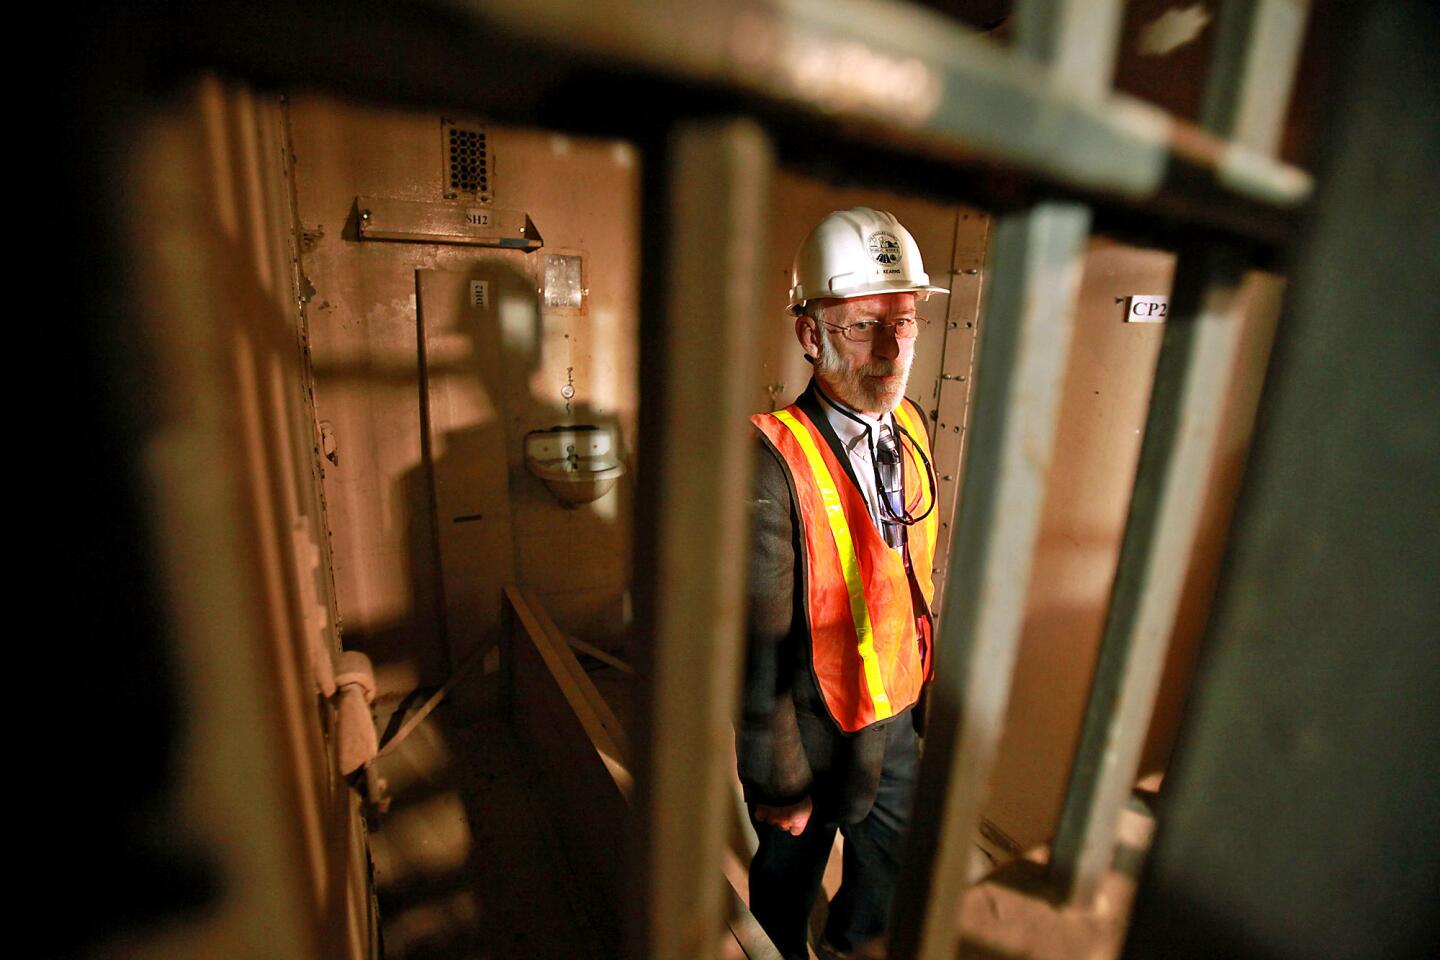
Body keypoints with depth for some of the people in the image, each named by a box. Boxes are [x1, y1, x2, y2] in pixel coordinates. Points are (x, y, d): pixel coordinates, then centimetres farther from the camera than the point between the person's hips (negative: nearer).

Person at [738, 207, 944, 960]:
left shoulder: (909, 428, -5)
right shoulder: (773, 462, -30)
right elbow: (759, 650, -24)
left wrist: (921, 686, 13)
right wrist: (778, 783, -14)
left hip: (895, 721, 7)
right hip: (811, 733, -6)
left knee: (891, 868, 31)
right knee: (790, 874, 24)